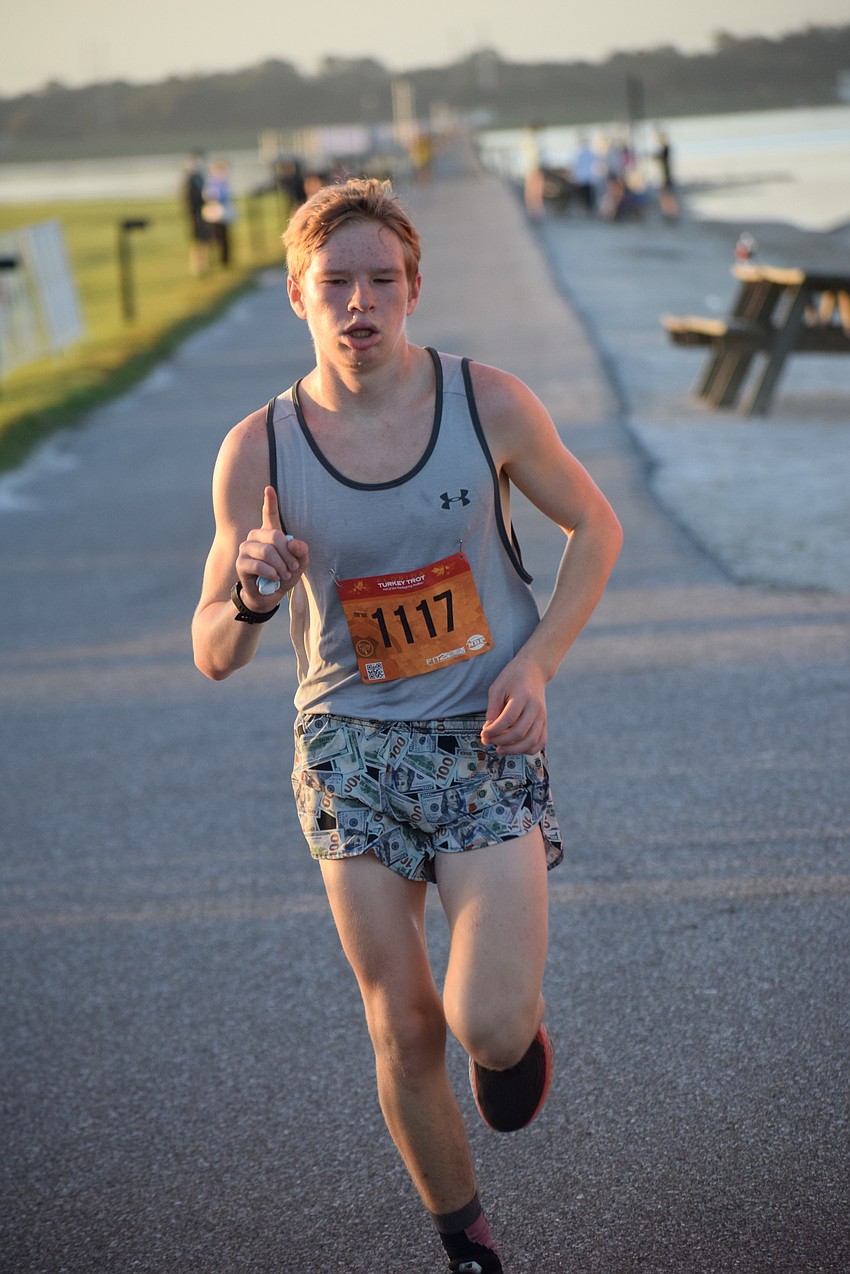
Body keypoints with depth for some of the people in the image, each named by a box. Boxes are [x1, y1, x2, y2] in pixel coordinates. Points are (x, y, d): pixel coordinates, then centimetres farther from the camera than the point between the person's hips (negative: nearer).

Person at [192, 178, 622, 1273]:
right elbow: (212, 657, -1)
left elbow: (594, 527, 8)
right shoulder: (257, 452, -6)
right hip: (352, 745, 1)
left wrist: (536, 660, -6)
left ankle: (517, 1024, 24)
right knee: (404, 1030, 5)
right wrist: (251, 595, -24)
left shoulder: (488, 404, -7)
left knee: (488, 1027, -15)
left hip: (488, 738, -1)